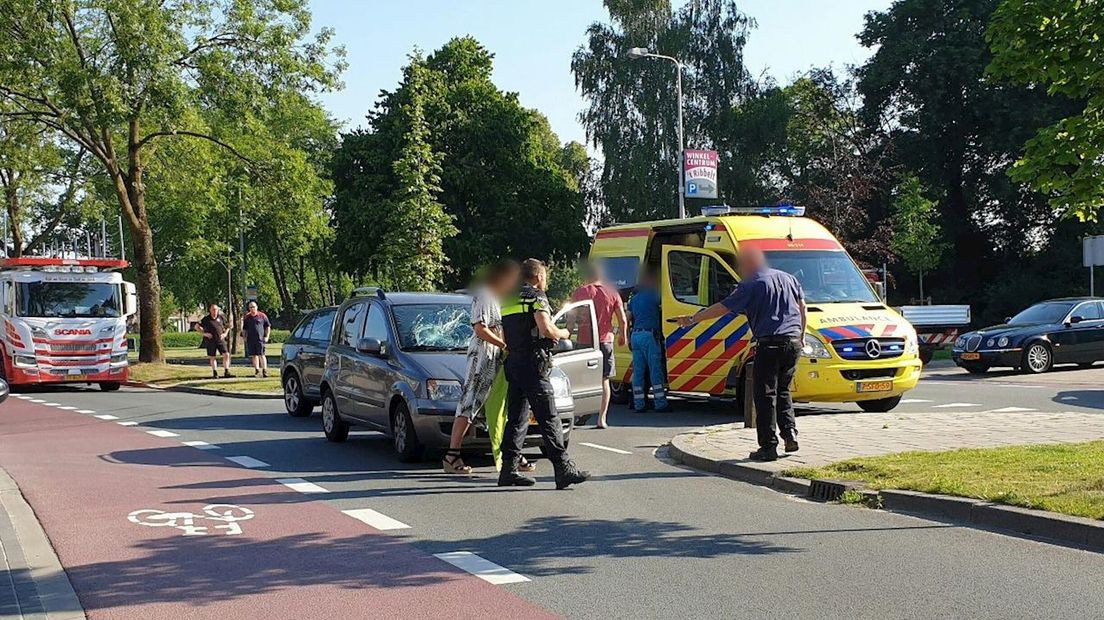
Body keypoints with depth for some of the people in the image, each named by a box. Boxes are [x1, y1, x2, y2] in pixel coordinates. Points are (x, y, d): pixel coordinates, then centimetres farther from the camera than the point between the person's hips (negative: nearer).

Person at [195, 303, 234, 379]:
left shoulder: (221, 317, 5)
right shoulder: (206, 319, -2)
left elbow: (227, 326, 20)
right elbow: (196, 327, 2)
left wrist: (225, 333, 3)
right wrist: (204, 333, -8)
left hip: (221, 340, 2)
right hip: (210, 341, -2)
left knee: (226, 355, -9)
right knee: (212, 357, 4)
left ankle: (226, 372, -4)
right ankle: (215, 373, 16)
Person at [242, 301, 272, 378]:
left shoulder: (262, 316, 2)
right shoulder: (247, 317, 13)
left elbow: (268, 327, 6)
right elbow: (244, 329, 21)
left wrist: (267, 336, -1)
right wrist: (244, 337, 10)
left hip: (260, 339, -4)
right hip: (250, 339, 4)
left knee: (261, 355, -9)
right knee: (253, 355, 7)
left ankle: (264, 370, -6)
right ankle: (257, 370, 15)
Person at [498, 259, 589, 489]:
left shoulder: (509, 300, 19)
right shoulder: (536, 297, -5)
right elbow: (546, 329, -19)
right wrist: (562, 333, 2)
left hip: (513, 364, 8)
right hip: (533, 365, -8)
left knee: (515, 418, 10)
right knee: (548, 419, -9)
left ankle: (509, 470, 10)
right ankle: (564, 469, -10)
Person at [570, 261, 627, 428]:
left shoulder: (579, 292, -1)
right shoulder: (612, 293, 4)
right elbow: (623, 319, 4)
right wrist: (622, 336, 20)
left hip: (584, 340, -1)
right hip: (605, 340, 1)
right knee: (604, 380, 6)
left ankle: (583, 414, 6)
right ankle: (602, 419, 1)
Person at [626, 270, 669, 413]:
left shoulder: (634, 299, 18)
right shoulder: (652, 295, -3)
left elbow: (627, 319, 17)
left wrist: (628, 338, 21)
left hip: (635, 336, 7)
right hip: (649, 335, -7)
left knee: (638, 372, 7)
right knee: (655, 371, -4)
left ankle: (639, 404, 7)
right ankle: (660, 404, -4)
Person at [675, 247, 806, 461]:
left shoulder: (751, 285, -5)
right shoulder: (788, 278, 15)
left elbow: (723, 307, -5)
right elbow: (802, 308, 20)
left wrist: (692, 319, 2)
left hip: (770, 344, -7)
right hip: (794, 342, 7)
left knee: (765, 395, 0)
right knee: (782, 391, 21)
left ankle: (768, 446, -2)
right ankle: (790, 432, 8)